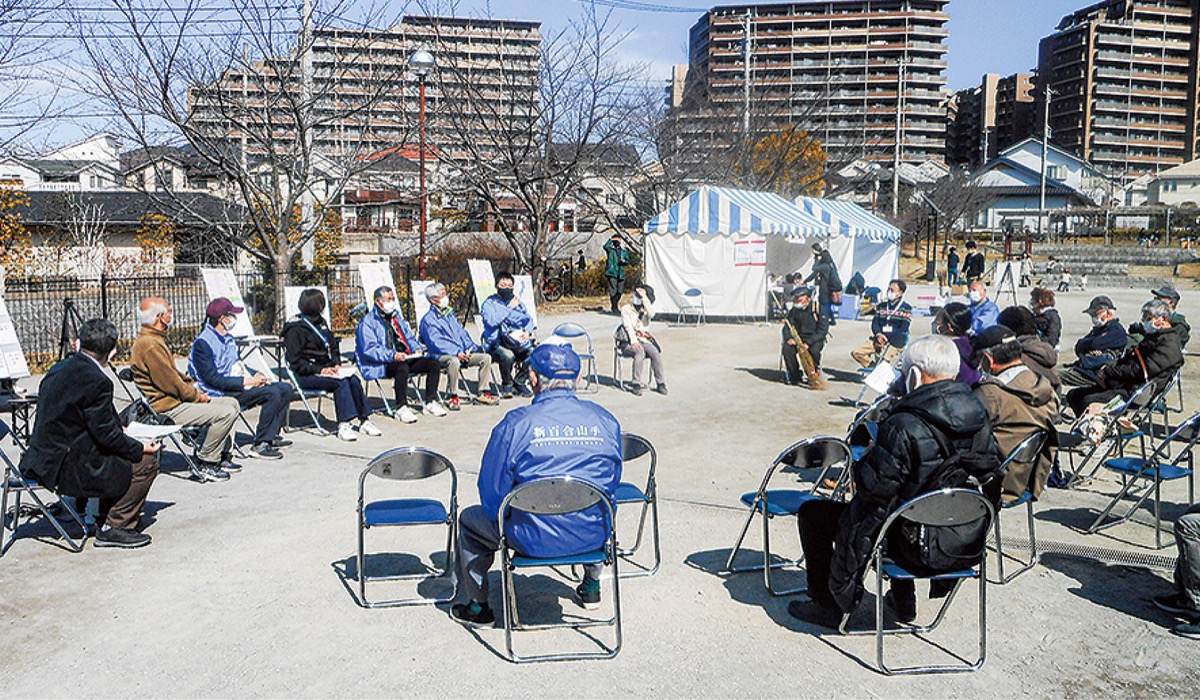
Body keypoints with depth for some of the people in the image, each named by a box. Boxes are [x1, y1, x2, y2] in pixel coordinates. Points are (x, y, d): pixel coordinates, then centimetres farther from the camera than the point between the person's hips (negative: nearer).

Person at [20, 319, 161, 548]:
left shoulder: (59, 369, 8)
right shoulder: (96, 381, -21)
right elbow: (106, 435, -18)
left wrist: (118, 429, 21)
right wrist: (141, 448, -5)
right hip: (65, 468, -10)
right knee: (146, 462, -3)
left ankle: (107, 515, 30)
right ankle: (113, 527, 3)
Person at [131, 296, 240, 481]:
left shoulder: (155, 339, 16)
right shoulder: (149, 345, -20)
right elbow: (170, 383, -21)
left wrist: (194, 389, 9)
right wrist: (197, 396, -9)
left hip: (176, 399, 11)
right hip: (167, 408, -11)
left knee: (232, 403, 11)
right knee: (226, 412, -21)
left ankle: (222, 457, 14)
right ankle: (204, 464, -9)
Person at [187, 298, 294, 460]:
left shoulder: (229, 339, 16)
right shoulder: (203, 343, -14)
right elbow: (213, 379, -20)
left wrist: (256, 375, 2)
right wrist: (245, 381, -21)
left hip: (239, 386, 10)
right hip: (222, 393, -10)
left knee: (285, 389, 1)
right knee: (272, 393, -26)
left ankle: (271, 436, 4)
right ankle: (260, 444, -20)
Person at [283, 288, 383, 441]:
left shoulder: (321, 322, 16)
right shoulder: (295, 329, -8)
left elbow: (333, 347, 23)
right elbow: (295, 361, -12)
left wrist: (336, 364, 3)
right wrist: (319, 370, -20)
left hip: (324, 369, 7)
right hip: (305, 376, -7)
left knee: (353, 380, -18)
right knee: (340, 383, -30)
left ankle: (364, 420, -13)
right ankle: (343, 425, -32)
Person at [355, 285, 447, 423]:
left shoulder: (397, 316, 23)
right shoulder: (368, 322, -3)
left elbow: (409, 336, 24)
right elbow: (369, 349, -14)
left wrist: (417, 349, 2)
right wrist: (392, 355, -27)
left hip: (405, 358, 7)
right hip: (381, 365, -7)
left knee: (434, 364, -9)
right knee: (402, 368, -39)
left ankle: (431, 403, -4)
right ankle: (402, 408, -28)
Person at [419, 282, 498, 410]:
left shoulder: (450, 315, 22)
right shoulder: (428, 319, -4)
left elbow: (462, 333, 21)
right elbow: (436, 342, -15)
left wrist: (469, 348, 1)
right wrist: (456, 352, -23)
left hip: (462, 353, 8)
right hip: (441, 356, -8)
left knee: (486, 357, -6)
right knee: (454, 361, -40)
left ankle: (482, 394, -1)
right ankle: (452, 397, -25)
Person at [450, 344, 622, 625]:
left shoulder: (515, 424, -14)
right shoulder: (606, 420, -2)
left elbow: (492, 493, -8)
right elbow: (612, 484, 10)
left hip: (535, 539, -4)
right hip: (593, 536, 4)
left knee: (469, 519, 24)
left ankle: (478, 608, 34)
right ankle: (592, 587, 52)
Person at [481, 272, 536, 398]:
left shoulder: (518, 302, 20)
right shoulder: (490, 303, 3)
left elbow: (529, 319, 18)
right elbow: (492, 321, -16)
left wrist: (527, 332, -4)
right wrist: (509, 307, -11)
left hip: (516, 341, 5)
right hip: (496, 343, -4)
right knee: (508, 355, -36)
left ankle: (519, 381, -1)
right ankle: (506, 385, -8)